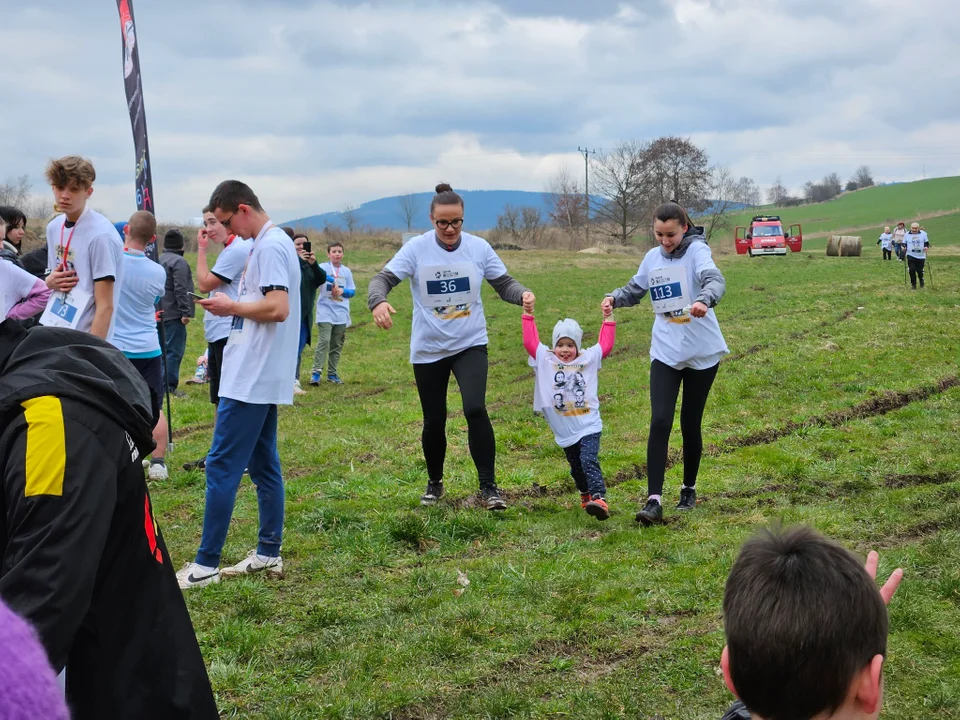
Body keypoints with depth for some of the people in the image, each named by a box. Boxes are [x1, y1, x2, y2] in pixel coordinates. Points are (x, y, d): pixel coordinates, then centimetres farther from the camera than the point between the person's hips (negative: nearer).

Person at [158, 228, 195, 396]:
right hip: (174, 314, -9)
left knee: (164, 348, 15)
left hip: (160, 313, 9)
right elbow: (180, 290, -19)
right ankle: (169, 386, -8)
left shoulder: (158, 260, 15)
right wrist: (185, 312, -17)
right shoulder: (179, 262, -13)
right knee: (174, 350, -6)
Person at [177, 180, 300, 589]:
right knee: (263, 465, 13)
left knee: (222, 467, -7)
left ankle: (206, 565, -4)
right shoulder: (270, 244, 16)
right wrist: (234, 308, 7)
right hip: (261, 378, 11)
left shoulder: (269, 247, -15)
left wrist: (232, 307, -11)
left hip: (252, 380, -11)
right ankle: (269, 554, 20)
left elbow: (277, 308, -24)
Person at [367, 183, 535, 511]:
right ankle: (434, 483, 36)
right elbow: (383, 279, -14)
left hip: (470, 345, 0)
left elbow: (503, 284, 1)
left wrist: (522, 294, -22)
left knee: (475, 409, -22)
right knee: (434, 421, 11)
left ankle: (488, 486, -11)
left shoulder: (479, 247, -5)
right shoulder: (416, 248, -10)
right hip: (428, 349, 1)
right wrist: (378, 301, -37)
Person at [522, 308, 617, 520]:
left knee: (589, 462, -20)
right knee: (576, 468, 15)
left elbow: (605, 345, 9)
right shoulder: (546, 360, 4)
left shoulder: (588, 358, 6)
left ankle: (599, 499, -31)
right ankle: (586, 495, 37)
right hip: (564, 431, 3)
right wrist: (528, 315, -3)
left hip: (589, 426, -2)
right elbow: (530, 342, -2)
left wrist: (608, 318, 7)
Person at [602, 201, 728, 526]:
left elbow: (715, 280, -30)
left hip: (701, 352, -3)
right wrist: (614, 297, -1)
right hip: (665, 352, 3)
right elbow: (635, 289, 21)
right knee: (660, 422, -12)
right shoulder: (652, 257, 6)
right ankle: (653, 500, -15)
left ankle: (689, 490, 30)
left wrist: (704, 300, -52)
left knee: (690, 424, 8)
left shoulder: (697, 250, -11)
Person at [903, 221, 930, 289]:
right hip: (911, 256, 0)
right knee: (912, 270, -8)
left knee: (919, 270, 1)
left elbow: (926, 242, 11)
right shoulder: (907, 234, 1)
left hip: (921, 256, 0)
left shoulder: (923, 234, 2)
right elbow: (904, 243, 11)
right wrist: (904, 247, -10)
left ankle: (921, 280, 33)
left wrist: (926, 246, -9)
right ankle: (913, 284, 8)